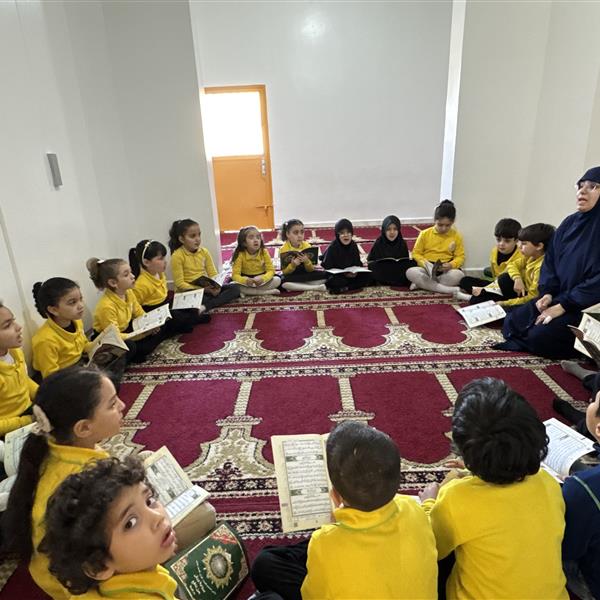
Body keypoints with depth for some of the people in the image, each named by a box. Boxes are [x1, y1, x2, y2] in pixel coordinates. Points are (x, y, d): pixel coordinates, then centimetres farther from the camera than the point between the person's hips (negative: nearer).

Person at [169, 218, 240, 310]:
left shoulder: (204, 252, 6)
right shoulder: (177, 256, -10)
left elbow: (213, 274, 7)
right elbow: (180, 283, -13)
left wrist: (216, 286, -16)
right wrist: (203, 290, -21)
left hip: (207, 289, 6)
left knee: (235, 288, -15)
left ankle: (205, 306, -27)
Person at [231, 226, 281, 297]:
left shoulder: (264, 252, -12)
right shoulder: (240, 255, -16)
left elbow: (271, 270, -16)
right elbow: (235, 274, -21)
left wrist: (263, 279, -38)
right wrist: (245, 280, -43)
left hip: (261, 281, 1)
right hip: (247, 281, -1)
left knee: (277, 280, -24)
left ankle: (247, 292, -22)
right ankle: (268, 292, -27)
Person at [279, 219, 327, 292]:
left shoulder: (307, 246, -6)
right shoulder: (283, 249, -12)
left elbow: (311, 270, -6)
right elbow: (285, 272, -12)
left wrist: (307, 261, -27)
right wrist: (292, 265, -31)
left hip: (306, 274, 2)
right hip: (292, 277, -2)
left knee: (325, 275, -19)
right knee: (283, 282, -36)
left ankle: (294, 287, -18)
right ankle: (315, 288, -26)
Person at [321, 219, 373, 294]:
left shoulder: (353, 245, 1)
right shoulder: (332, 248, -14)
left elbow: (358, 263, 8)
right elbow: (327, 267, -15)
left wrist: (356, 271, -16)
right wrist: (344, 274, -24)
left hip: (351, 275, 6)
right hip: (336, 276, -6)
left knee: (368, 276, -16)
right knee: (336, 281, -38)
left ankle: (342, 289, -23)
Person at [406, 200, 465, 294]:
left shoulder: (456, 236, 3)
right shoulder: (425, 234, 1)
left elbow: (460, 256, 5)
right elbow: (416, 253, 3)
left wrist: (451, 265, -17)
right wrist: (425, 263, -17)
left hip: (446, 270, 1)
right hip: (427, 269, 0)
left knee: (458, 275, -34)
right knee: (410, 272, -32)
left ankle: (421, 283, -23)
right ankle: (447, 289, -32)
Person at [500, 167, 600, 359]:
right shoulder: (569, 223, 7)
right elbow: (550, 260, 11)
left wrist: (564, 306, -21)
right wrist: (547, 293, -4)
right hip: (558, 298, 7)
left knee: (539, 337, -21)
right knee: (511, 324, -1)